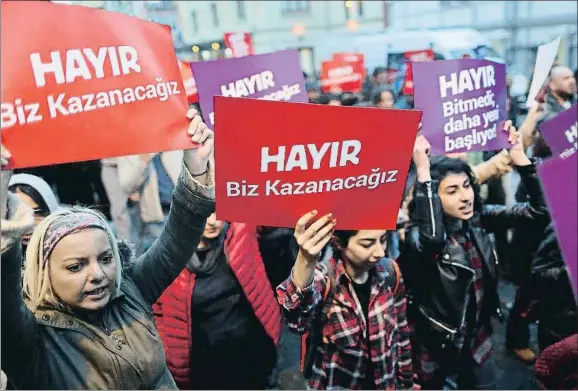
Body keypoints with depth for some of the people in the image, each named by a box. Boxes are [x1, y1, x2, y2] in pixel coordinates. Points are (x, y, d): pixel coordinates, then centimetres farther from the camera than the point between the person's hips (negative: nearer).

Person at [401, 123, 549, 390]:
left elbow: (540, 211, -9)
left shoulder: (480, 219, -7)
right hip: (435, 346, -5)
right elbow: (431, 238, -48)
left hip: (477, 341, 5)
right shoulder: (418, 233, -23)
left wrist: (521, 159, -20)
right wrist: (422, 170, -47)